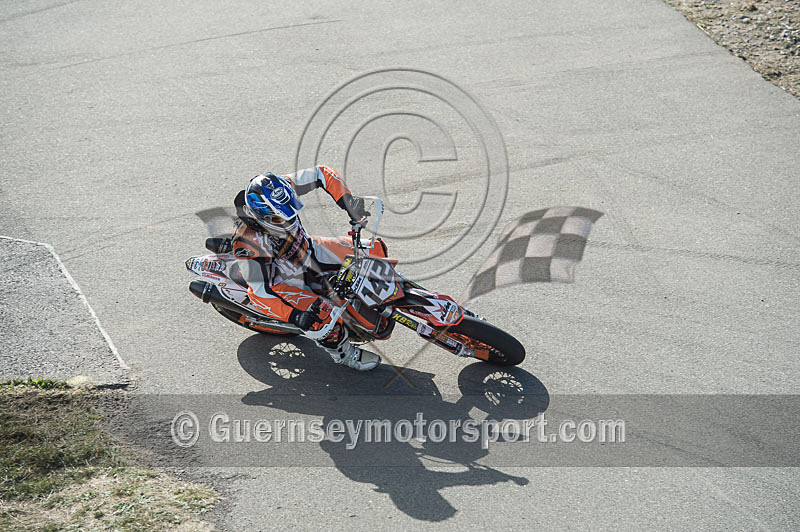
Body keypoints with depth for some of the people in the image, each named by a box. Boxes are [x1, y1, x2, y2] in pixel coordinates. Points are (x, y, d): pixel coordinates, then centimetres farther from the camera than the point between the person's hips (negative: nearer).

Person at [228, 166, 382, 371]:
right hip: (280, 282, -6)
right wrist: (294, 315, -38)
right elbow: (260, 290, -29)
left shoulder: (282, 188, -24)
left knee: (376, 250, 0)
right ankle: (342, 352, 4)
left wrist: (348, 202, -24)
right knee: (324, 316, -31)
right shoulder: (246, 242, -36)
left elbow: (322, 173, -12)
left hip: (308, 251, 7)